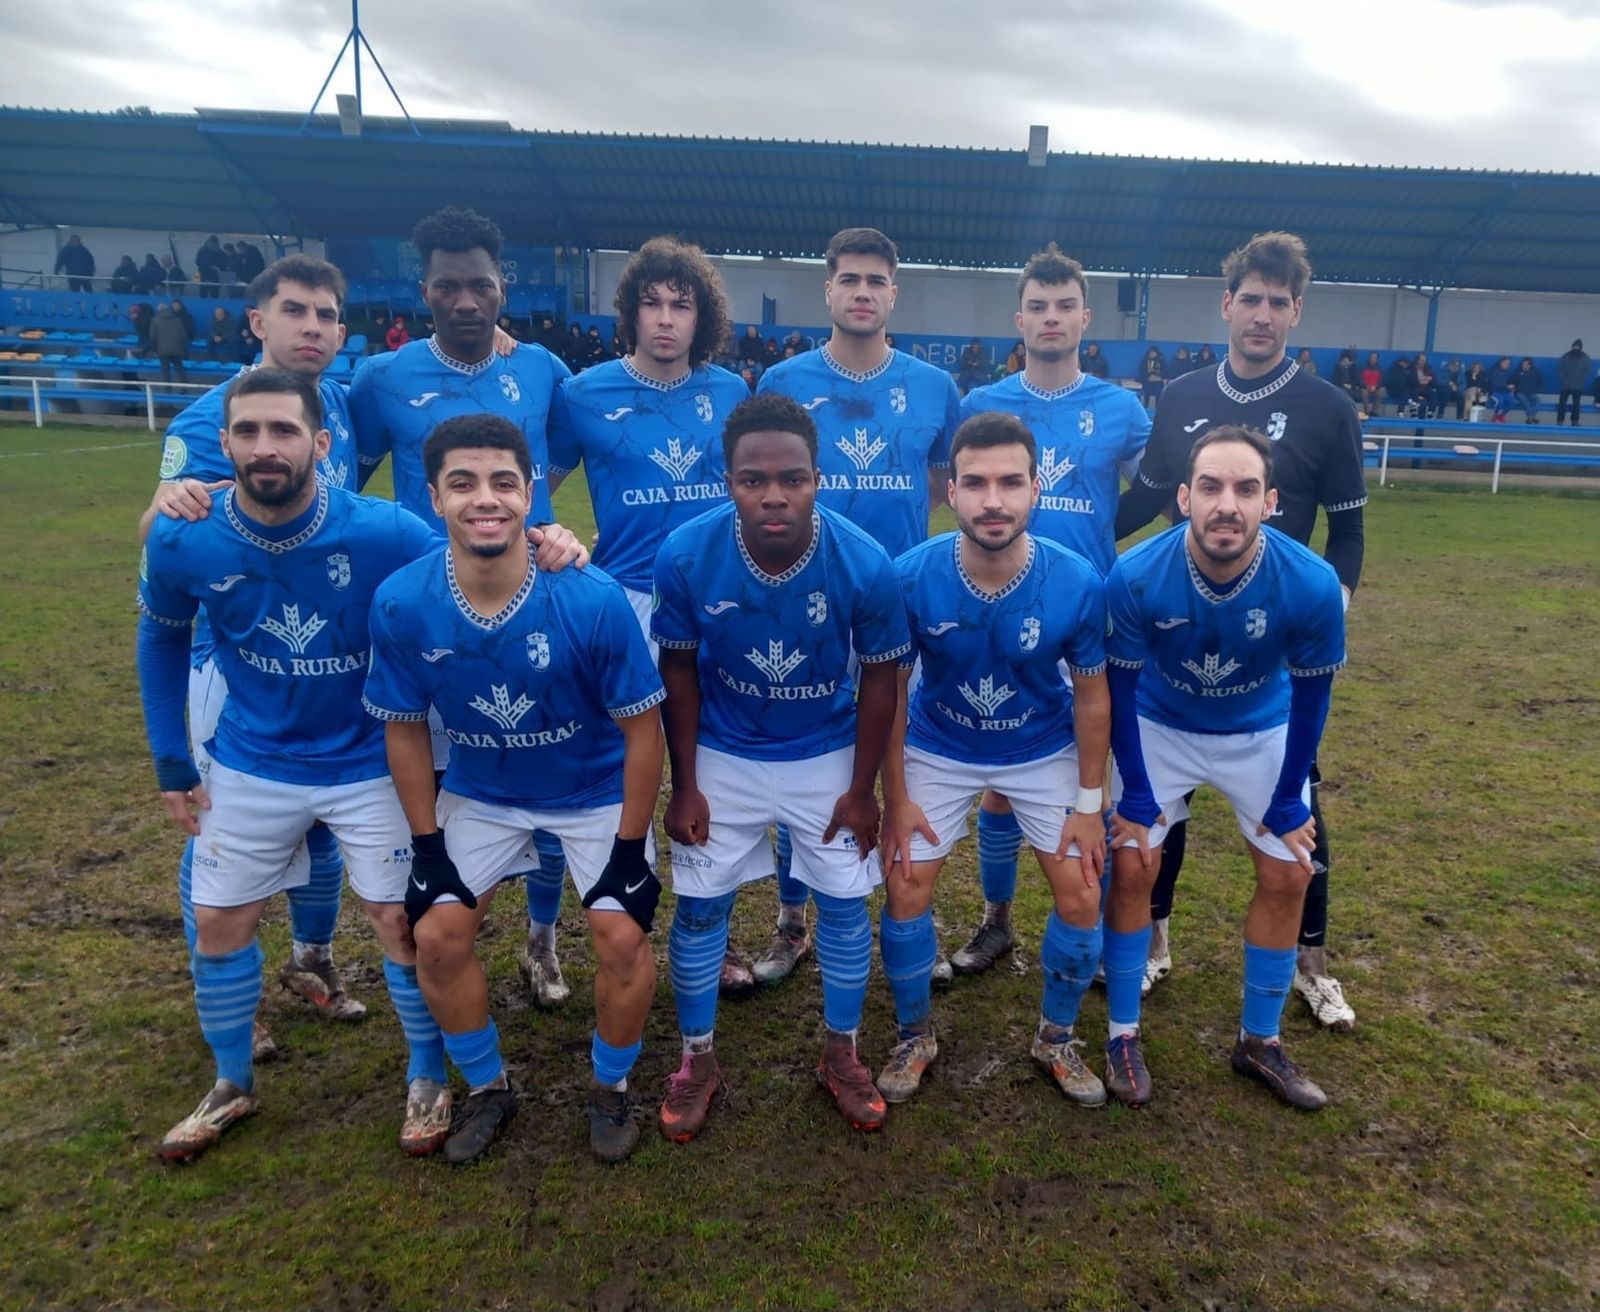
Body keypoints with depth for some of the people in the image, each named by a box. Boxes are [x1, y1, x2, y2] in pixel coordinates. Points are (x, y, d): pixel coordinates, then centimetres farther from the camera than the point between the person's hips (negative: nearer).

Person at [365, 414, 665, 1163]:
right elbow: (405, 728, -6)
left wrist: (630, 846, -14)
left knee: (622, 935, -10)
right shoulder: (401, 605, -22)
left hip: (596, 793, -2)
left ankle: (610, 1087, 20)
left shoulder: (591, 601, -30)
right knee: (437, 935, -4)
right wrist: (426, 842, -5)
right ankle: (486, 1087, 25)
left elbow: (641, 728, -19)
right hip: (479, 793, 3)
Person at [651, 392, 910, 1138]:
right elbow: (679, 671, -9)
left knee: (844, 902, 9)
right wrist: (684, 786, -5)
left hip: (828, 756, 0)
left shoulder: (864, 564, -27)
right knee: (700, 905, 7)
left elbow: (878, 680, -11)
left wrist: (861, 790, -5)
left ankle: (841, 1056, 33)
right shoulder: (686, 557, -25)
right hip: (724, 756, 0)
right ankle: (697, 1061, 30)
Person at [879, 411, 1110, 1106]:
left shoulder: (1077, 583, -26)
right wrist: (896, 798, -8)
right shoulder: (911, 577, -27)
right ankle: (916, 1035, 26)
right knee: (905, 896, -2)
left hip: (1044, 753, 1)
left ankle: (1056, 1037, 28)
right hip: (938, 751, 0)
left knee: (1081, 899, 0)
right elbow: (890, 692, -12)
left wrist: (1089, 802, -6)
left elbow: (1091, 696, -10)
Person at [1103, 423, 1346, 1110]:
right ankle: (1123, 1034, 15)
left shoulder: (1312, 584, -30)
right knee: (1131, 868, -5)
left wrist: (1288, 802, -5)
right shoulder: (1135, 578, -32)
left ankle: (1260, 1041, 23)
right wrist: (1136, 795, -11)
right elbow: (1120, 687, -16)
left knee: (1287, 875, 3)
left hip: (1262, 734, 2)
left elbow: (1310, 693, -13)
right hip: (1159, 728, -1)